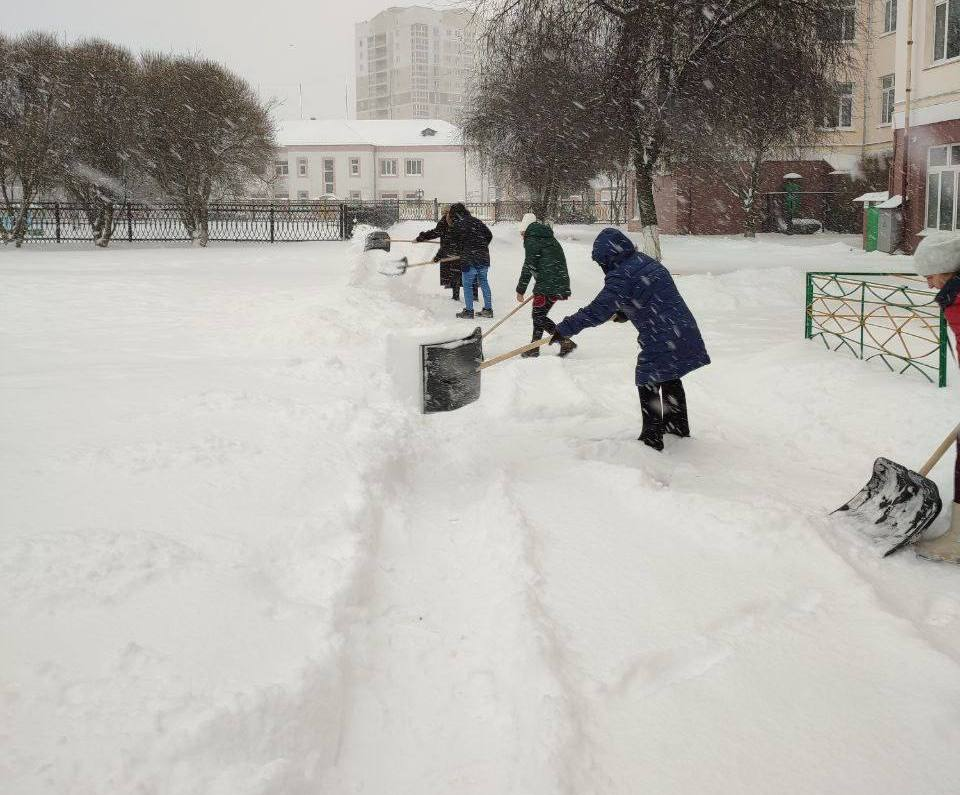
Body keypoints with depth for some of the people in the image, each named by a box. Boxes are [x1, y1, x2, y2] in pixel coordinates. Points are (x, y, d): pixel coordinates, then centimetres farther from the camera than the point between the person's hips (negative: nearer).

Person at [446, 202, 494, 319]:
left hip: (469, 260, -5)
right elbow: (489, 235, 14)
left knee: (467, 285, 4)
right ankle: (488, 309, 16)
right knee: (484, 283, 14)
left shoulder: (456, 226, -5)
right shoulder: (476, 221, 9)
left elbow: (454, 246, -1)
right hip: (484, 258, 6)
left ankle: (469, 311, 6)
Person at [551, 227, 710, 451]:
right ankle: (678, 424, 42)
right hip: (686, 333, 9)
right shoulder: (646, 261, 10)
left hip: (661, 343, -9)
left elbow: (598, 311, -23)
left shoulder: (621, 277, -17)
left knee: (649, 385, 7)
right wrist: (625, 312, 32)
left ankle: (652, 437, 14)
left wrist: (564, 328, -18)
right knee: (670, 380, 26)